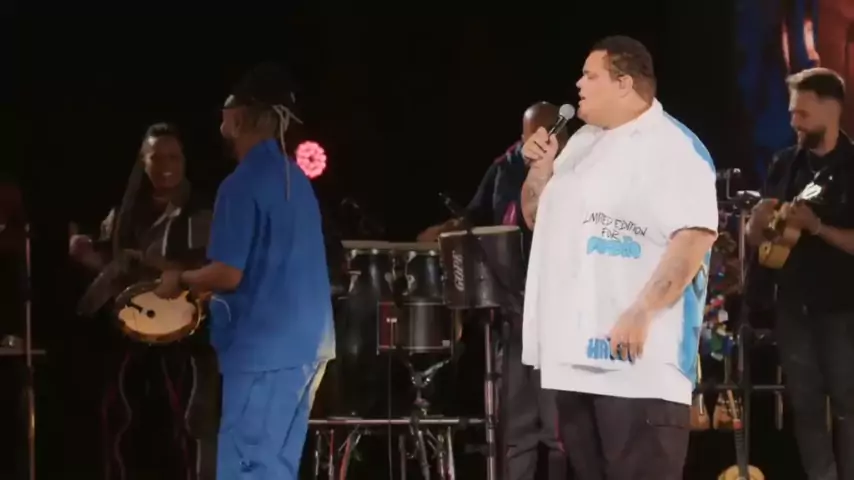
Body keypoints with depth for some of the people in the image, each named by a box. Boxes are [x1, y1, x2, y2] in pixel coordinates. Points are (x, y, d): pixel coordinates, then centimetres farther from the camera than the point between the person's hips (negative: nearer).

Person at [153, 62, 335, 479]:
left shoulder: (243, 184, -14)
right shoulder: (295, 179, 14)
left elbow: (228, 273, -18)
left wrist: (180, 280, 0)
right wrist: (195, 282, 24)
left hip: (264, 348, -9)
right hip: (306, 342, 9)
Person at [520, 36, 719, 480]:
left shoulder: (673, 147, -9)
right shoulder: (583, 142, 19)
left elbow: (696, 236, -20)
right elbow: (538, 216, 27)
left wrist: (642, 312, -25)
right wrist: (541, 169, 7)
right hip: (578, 352, 9)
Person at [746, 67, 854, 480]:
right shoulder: (785, 164, 7)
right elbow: (754, 239, 10)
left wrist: (817, 227, -23)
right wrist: (759, 220, -12)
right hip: (792, 304, 5)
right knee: (805, 406, 8)